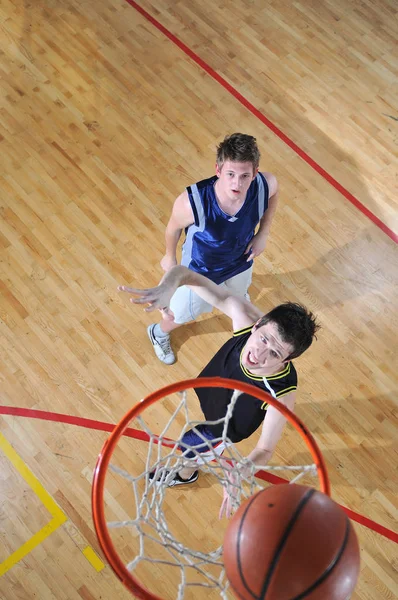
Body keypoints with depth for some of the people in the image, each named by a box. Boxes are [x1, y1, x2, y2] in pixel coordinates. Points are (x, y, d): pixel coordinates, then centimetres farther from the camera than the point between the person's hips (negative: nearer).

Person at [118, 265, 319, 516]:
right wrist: (168, 286, -65)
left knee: (191, 445, 25)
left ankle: (187, 473, 64)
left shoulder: (281, 393, -47)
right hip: (213, 391, 3)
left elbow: (265, 449, -31)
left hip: (227, 426, -3)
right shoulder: (245, 317, -42)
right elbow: (184, 273, -42)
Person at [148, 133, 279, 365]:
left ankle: (237, 295, 79)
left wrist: (263, 234, -9)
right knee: (185, 313, 24)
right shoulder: (191, 202, -44)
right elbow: (174, 227, -19)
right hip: (201, 269, -3)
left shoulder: (265, 185, -35)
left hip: (241, 259, 3)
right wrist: (170, 256, -1)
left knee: (239, 294, 37)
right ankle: (159, 333, 60)